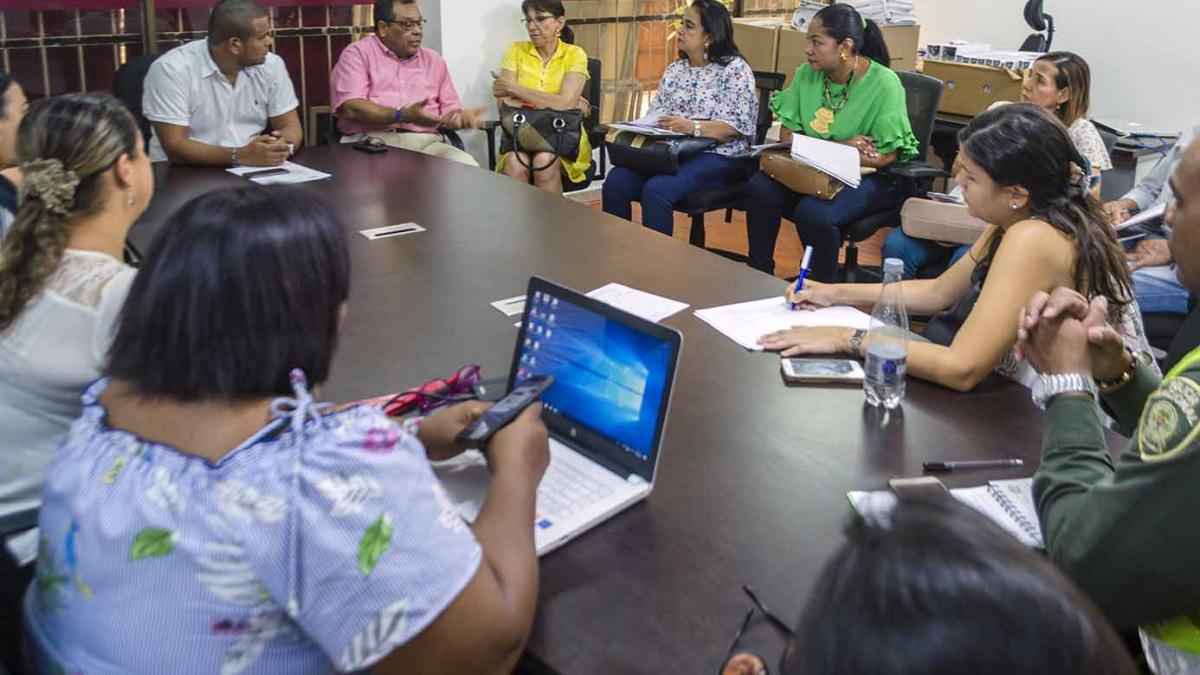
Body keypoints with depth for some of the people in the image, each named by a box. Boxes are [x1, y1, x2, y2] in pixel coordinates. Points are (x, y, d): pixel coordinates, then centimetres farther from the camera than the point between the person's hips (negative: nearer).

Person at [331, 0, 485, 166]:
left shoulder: (434, 59, 21)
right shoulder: (358, 53, 6)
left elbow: (449, 111, 20)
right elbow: (351, 107, -9)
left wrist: (462, 117, -6)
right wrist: (403, 115, -21)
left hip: (426, 143, 4)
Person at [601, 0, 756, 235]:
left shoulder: (735, 69, -3)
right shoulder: (674, 70, 17)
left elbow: (736, 126, -12)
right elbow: (654, 115, 14)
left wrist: (692, 127, -25)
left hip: (716, 157, -6)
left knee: (657, 190, -33)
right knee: (616, 182, -20)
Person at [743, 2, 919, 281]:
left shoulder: (884, 84, -16)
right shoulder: (806, 74, -1)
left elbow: (886, 156, -16)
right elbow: (787, 134, 0)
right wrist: (840, 146, -16)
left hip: (868, 177, -5)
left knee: (813, 212, -33)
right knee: (760, 190, -24)